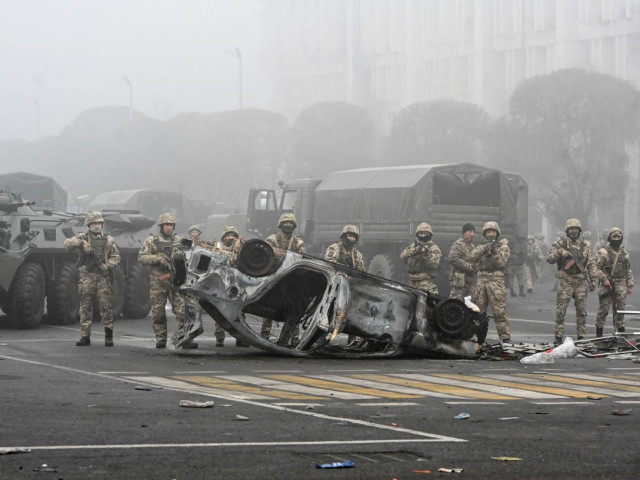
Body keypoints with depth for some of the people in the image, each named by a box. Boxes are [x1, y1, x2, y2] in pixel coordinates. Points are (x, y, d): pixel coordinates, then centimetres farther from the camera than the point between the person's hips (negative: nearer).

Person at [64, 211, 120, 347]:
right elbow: (68, 244, -7)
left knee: (106, 306, -4)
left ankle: (108, 335, 3)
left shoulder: (108, 240, 12)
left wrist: (107, 266, -6)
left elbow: (116, 257, 12)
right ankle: (85, 336, 5)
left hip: (102, 276, 1)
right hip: (86, 276, -1)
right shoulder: (83, 237, 7)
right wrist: (81, 242, -23)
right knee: (86, 307, 1)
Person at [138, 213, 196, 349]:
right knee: (158, 311, 2)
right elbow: (141, 257, -4)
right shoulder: (151, 241, 4)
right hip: (157, 281, -2)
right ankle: (161, 339, 12)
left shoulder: (178, 240, 13)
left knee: (182, 310, -7)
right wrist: (158, 259, -16)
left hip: (176, 280, 2)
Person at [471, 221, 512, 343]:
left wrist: (494, 252, -19)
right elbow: (474, 257, -1)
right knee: (477, 310, 8)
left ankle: (505, 337, -9)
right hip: (481, 279, 4)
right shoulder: (481, 246, 17)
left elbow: (501, 263, -5)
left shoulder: (503, 247, 6)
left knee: (499, 311, -10)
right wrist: (484, 248, -16)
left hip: (496, 280, -4)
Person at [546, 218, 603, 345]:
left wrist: (593, 279, 6)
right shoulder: (560, 244, 4)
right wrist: (559, 252, -18)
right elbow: (549, 259, -1)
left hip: (581, 282, 2)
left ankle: (581, 336, 9)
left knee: (582, 310, 3)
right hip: (565, 281, -2)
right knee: (561, 310, -4)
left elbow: (591, 264, 13)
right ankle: (558, 336, 0)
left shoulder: (585, 245, 11)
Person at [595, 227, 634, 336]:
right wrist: (604, 279, -16)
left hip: (621, 285, 4)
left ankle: (621, 330, 13)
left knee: (620, 309, 7)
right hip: (607, 284, -4)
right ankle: (599, 332, 0)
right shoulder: (603, 252, -3)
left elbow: (629, 271, 18)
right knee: (604, 308, -6)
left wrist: (630, 286, 14)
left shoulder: (624, 253, 14)